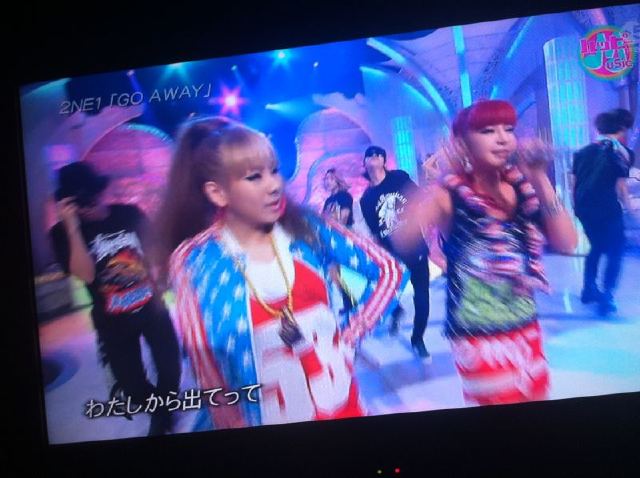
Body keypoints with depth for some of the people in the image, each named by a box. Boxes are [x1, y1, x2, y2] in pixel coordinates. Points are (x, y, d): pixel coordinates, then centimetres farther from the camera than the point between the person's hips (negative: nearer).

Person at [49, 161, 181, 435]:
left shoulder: (130, 214, -5)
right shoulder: (63, 233, -10)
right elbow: (85, 274, -25)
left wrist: (158, 292, 9)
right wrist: (72, 227, -30)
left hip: (150, 307, 1)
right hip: (112, 321, -1)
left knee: (170, 368, 11)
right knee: (131, 383, 9)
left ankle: (164, 412, 43)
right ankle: (159, 412, 41)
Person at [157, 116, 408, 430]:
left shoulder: (305, 229, -7)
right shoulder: (193, 260, -14)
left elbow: (389, 271, 0)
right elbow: (205, 363, -12)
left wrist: (351, 336, -5)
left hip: (339, 403, 2)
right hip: (266, 416, -2)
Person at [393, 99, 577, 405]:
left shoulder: (522, 185, 0)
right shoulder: (450, 194, -13)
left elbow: (567, 244, -10)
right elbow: (403, 241, -29)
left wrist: (540, 180, -16)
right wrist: (432, 188, -38)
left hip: (527, 328, 6)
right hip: (478, 335, -5)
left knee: (536, 397, 20)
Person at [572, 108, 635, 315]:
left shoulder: (583, 151, 13)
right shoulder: (622, 152, -4)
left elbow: (574, 182, 14)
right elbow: (620, 187, -10)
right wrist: (629, 209, 3)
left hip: (584, 207, 6)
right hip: (607, 209, -6)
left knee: (597, 247, 24)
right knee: (615, 252, 5)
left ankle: (589, 289, 29)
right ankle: (606, 297, -7)